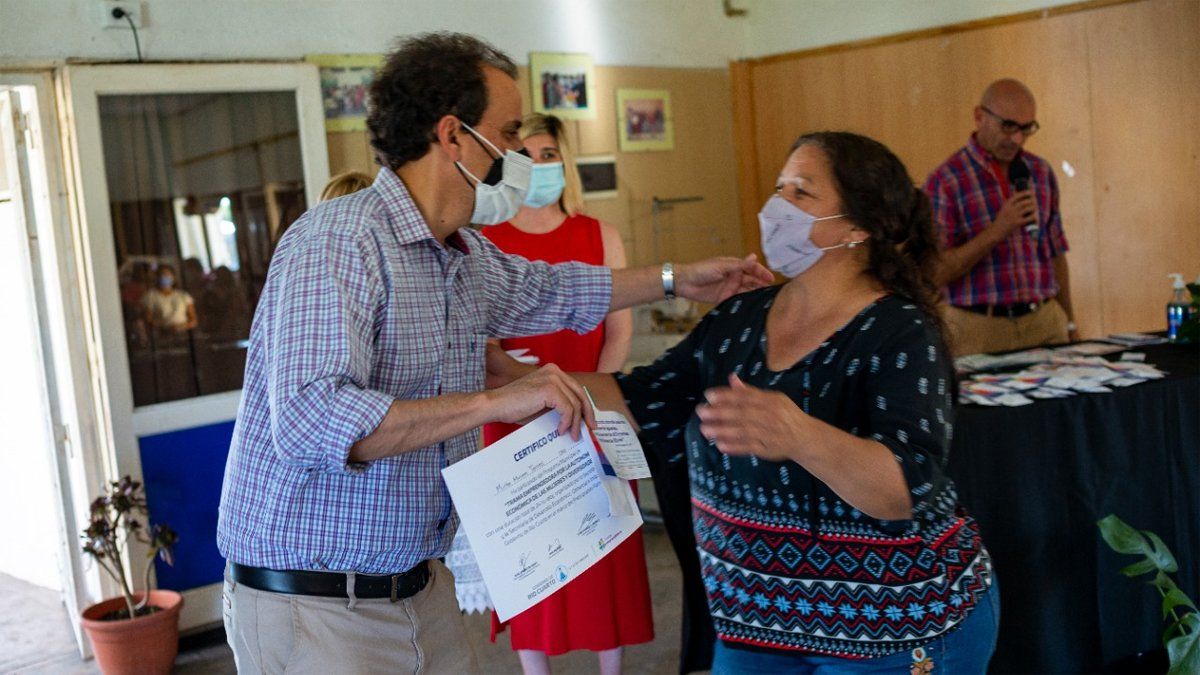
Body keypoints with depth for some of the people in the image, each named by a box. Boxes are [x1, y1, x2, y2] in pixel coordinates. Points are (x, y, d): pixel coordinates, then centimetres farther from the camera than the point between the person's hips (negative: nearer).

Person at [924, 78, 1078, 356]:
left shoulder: (1041, 172, 10)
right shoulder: (944, 182, -7)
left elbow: (1055, 253, 16)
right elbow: (935, 272, -12)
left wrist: (1069, 323, 15)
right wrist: (996, 231, -20)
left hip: (1046, 324, 4)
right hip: (980, 331, -4)